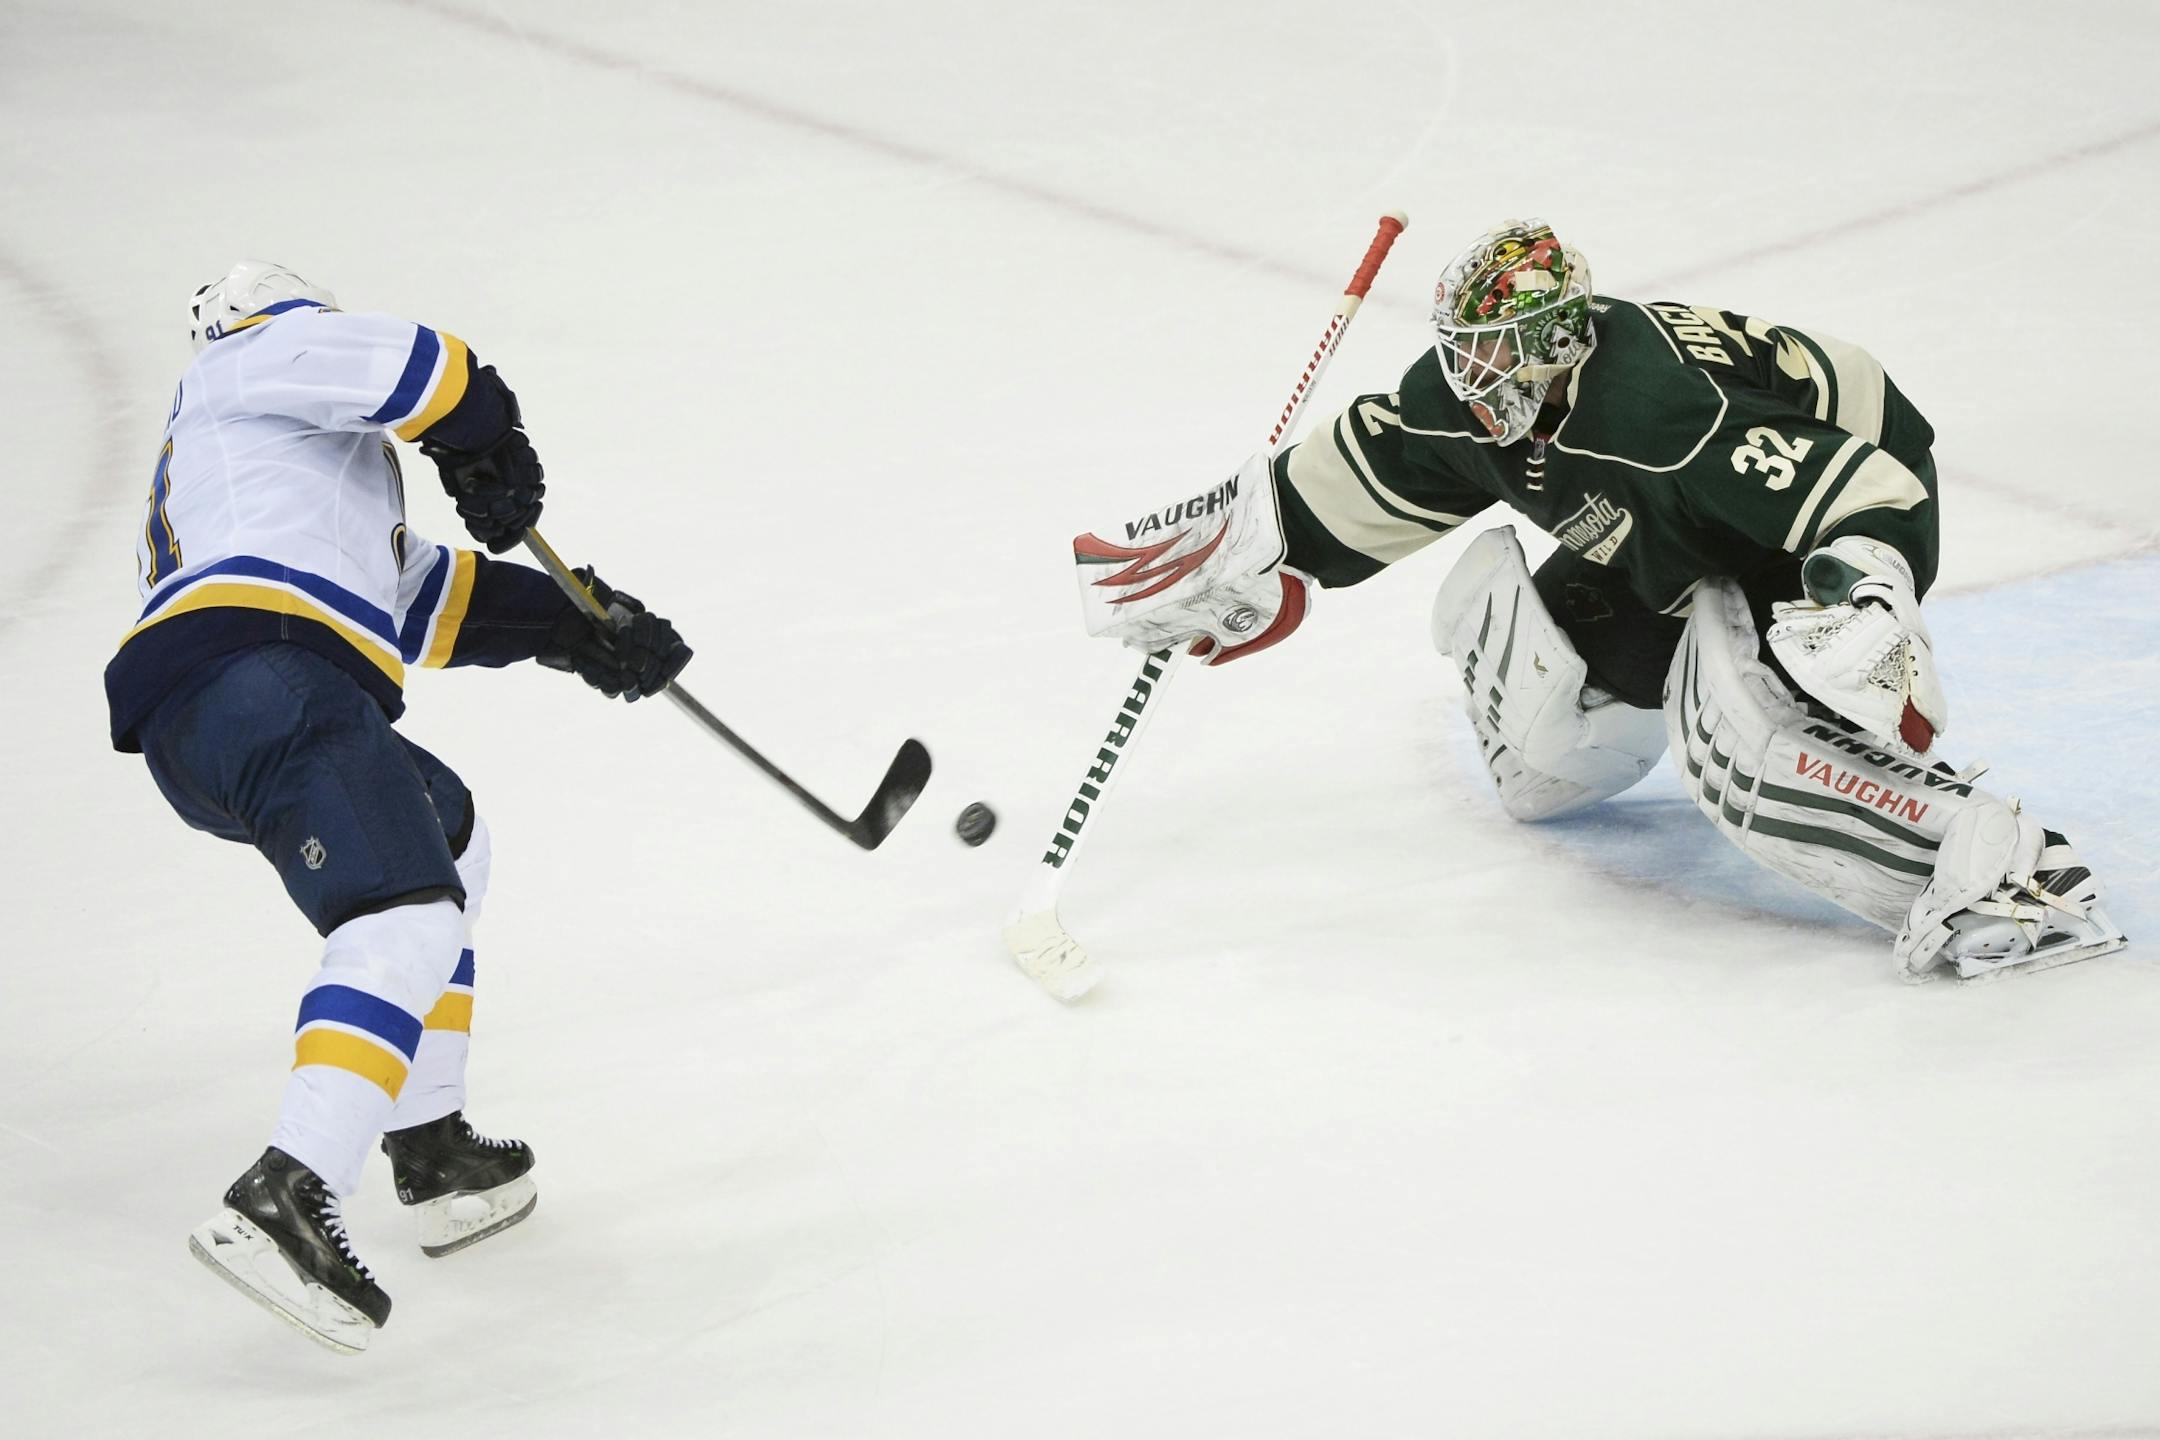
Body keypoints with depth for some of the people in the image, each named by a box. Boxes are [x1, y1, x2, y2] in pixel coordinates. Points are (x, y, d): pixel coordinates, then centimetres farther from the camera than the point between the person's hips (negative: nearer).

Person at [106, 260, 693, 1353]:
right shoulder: (258, 351, 17)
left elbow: (416, 595, 36)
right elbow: (405, 366, -5)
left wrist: (569, 621, 30)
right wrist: (486, 445, 14)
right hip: (261, 669, -10)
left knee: (443, 832, 29)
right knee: (410, 915, -22)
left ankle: (433, 1154, 22)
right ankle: (282, 1203, -39)